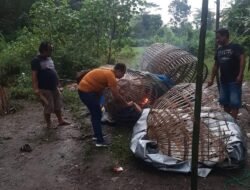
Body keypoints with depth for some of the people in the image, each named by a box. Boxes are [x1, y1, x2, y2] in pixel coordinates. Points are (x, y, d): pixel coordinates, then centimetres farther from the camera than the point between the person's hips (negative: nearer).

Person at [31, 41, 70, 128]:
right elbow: (34, 76, -18)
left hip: (54, 87, 8)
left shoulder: (49, 58, 11)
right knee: (48, 107, 2)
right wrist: (36, 89, -24)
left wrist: (57, 84, 20)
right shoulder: (36, 61, -14)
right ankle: (49, 124, 17)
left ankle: (60, 121, 27)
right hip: (45, 89, -8)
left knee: (58, 105, 15)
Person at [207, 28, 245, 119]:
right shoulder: (219, 50, 12)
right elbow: (216, 65, 17)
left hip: (234, 80, -7)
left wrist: (240, 75, -28)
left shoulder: (235, 47, -7)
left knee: (234, 102, -4)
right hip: (223, 80, 7)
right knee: (225, 102, 12)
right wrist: (212, 79, 15)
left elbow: (242, 59, -18)